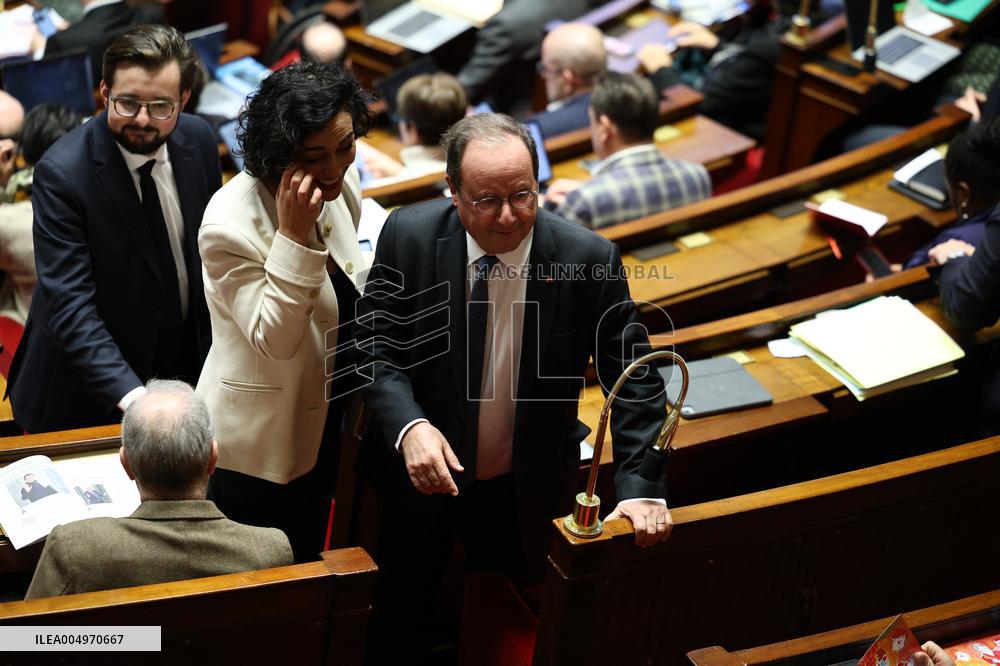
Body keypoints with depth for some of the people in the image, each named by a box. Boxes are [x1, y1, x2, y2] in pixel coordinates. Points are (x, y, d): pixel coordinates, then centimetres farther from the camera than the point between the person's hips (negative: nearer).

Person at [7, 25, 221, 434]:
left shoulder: (198, 140, -7)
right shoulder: (62, 173, -25)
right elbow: (69, 304, -30)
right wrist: (129, 394, -40)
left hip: (186, 367, 5)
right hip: (87, 391, -5)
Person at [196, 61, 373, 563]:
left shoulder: (341, 183, -7)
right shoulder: (230, 224, -29)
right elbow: (273, 338, -28)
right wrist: (294, 236, -37)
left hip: (319, 427, 7)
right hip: (258, 444, -6)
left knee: (308, 558, 26)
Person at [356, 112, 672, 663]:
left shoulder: (589, 259, -19)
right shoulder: (407, 236, -17)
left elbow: (633, 374, -12)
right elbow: (376, 347, -11)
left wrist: (641, 485, -22)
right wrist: (409, 426, -30)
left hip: (522, 492, 0)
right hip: (418, 472, 1)